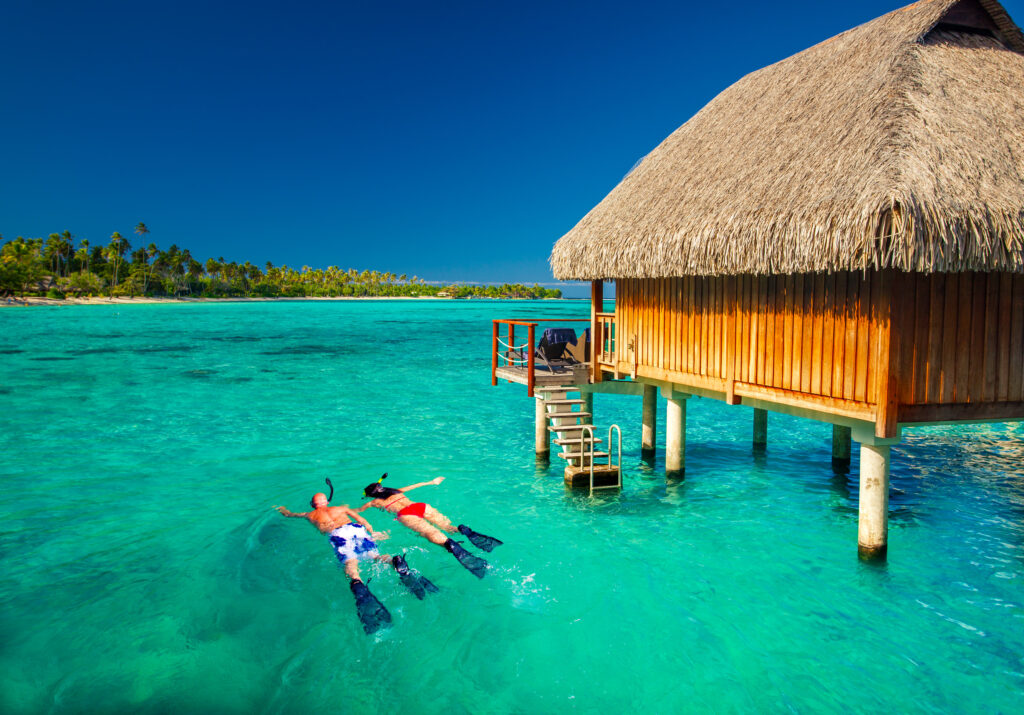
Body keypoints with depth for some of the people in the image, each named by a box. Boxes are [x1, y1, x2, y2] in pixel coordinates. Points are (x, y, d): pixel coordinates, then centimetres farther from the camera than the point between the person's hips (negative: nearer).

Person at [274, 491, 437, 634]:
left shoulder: (310, 515, 35)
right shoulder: (341, 508, 38)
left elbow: (289, 514, 53)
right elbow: (359, 518, 23)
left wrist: (282, 509, 72)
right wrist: (372, 532, 18)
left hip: (336, 534, -3)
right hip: (356, 528, 3)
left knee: (350, 564, -23)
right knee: (375, 554, -4)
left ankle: (358, 585, -57)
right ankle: (395, 561, -39)